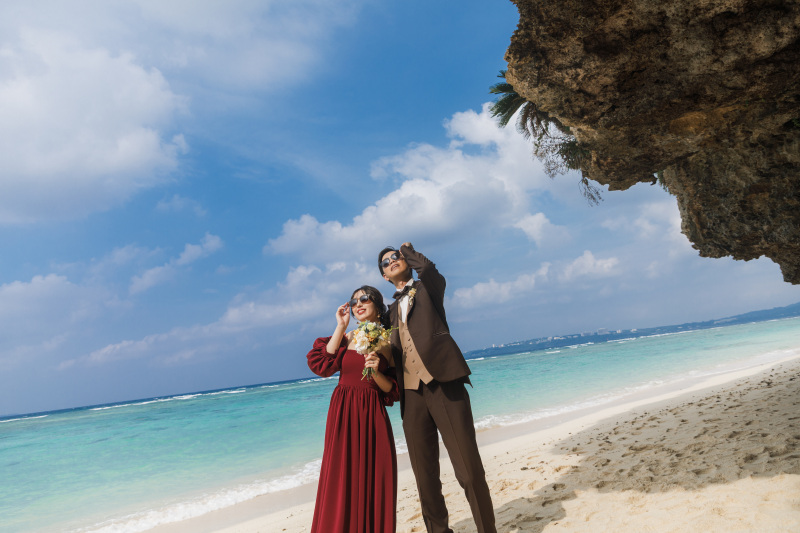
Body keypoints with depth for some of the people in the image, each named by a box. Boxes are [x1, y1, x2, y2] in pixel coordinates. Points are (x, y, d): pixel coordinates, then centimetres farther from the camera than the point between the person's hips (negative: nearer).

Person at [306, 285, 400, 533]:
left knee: (376, 476, 4)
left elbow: (391, 389, 5)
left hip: (374, 414, 1)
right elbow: (322, 364, -13)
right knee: (343, 477, 1)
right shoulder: (348, 337, 4)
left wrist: (376, 372, -15)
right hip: (344, 412, -1)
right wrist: (341, 326, -10)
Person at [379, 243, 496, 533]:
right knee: (425, 474, 10)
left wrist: (408, 250, 5)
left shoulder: (427, 286, 11)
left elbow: (426, 269, -13)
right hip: (411, 392, 5)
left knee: (468, 470, -6)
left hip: (443, 384, -5)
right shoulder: (392, 310, 24)